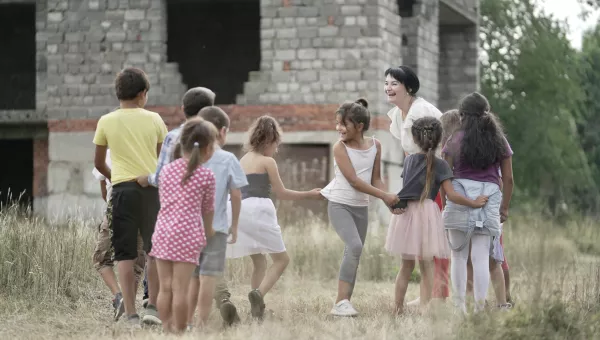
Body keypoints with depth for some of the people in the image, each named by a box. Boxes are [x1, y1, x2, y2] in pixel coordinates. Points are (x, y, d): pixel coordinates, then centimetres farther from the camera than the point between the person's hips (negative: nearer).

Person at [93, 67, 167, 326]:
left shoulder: (106, 122, 3)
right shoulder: (154, 120, 4)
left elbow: (99, 163, 10)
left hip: (122, 188, -1)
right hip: (151, 186, 1)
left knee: (125, 254, 2)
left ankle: (131, 314, -3)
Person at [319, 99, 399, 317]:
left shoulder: (375, 146, 1)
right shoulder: (340, 147, -12)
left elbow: (375, 179, 7)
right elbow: (354, 180, -18)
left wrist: (388, 200, -10)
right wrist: (384, 196, -20)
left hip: (361, 207, 6)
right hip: (340, 204, -5)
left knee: (354, 255, 5)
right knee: (355, 246, -22)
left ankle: (344, 303, 8)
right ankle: (341, 302, -22)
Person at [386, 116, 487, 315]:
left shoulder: (409, 160, 8)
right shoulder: (439, 165, -5)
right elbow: (451, 195, -9)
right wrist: (474, 203, 0)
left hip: (406, 213, 4)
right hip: (426, 212, -4)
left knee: (406, 265, 14)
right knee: (426, 266, 4)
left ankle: (398, 307, 14)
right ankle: (425, 308, -1)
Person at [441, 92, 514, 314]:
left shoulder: (456, 140, 2)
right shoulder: (499, 141, 8)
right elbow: (508, 178, 10)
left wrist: (445, 202, 12)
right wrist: (504, 207, 18)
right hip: (489, 199, 1)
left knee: (459, 256, 9)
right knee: (481, 257, 0)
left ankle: (459, 306, 7)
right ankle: (480, 306, -6)